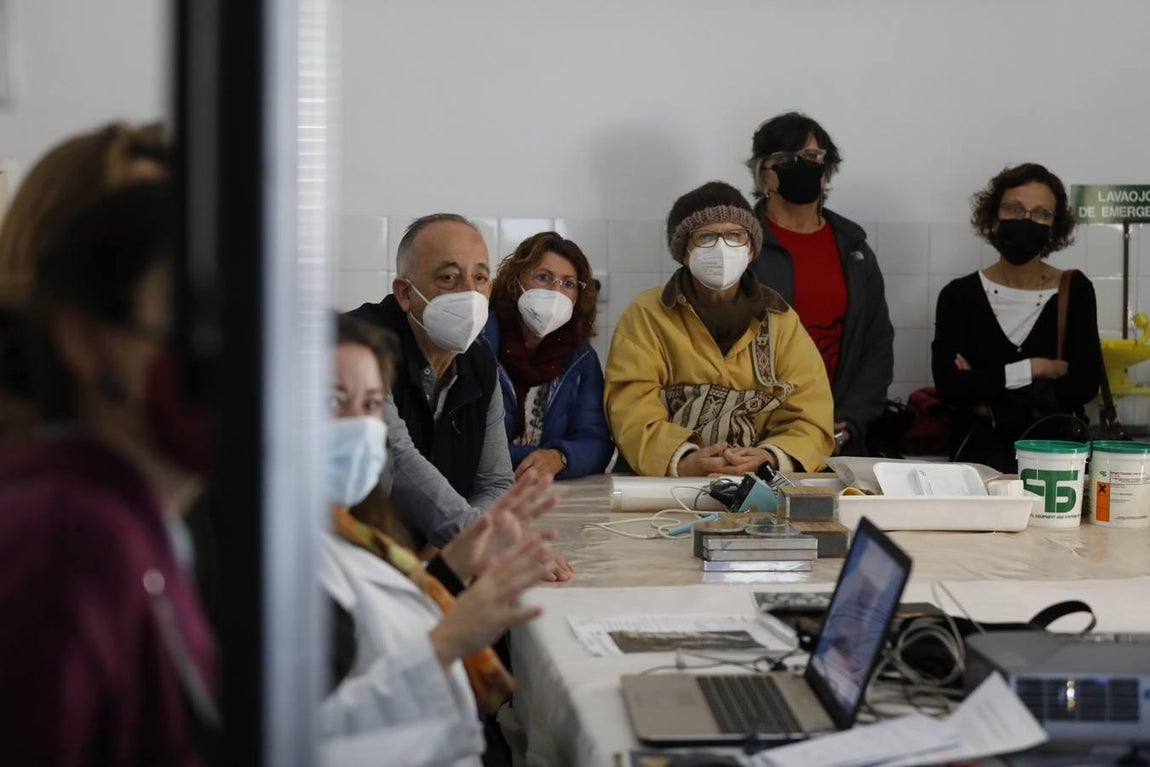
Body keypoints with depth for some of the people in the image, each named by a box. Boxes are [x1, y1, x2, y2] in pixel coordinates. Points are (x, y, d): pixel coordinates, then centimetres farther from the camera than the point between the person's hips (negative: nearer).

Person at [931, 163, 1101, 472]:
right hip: (979, 454, -1)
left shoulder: (1075, 291, 6)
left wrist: (986, 393, -9)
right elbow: (948, 385, -9)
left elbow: (1085, 383, -4)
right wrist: (1033, 369, -10)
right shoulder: (959, 296, 4)